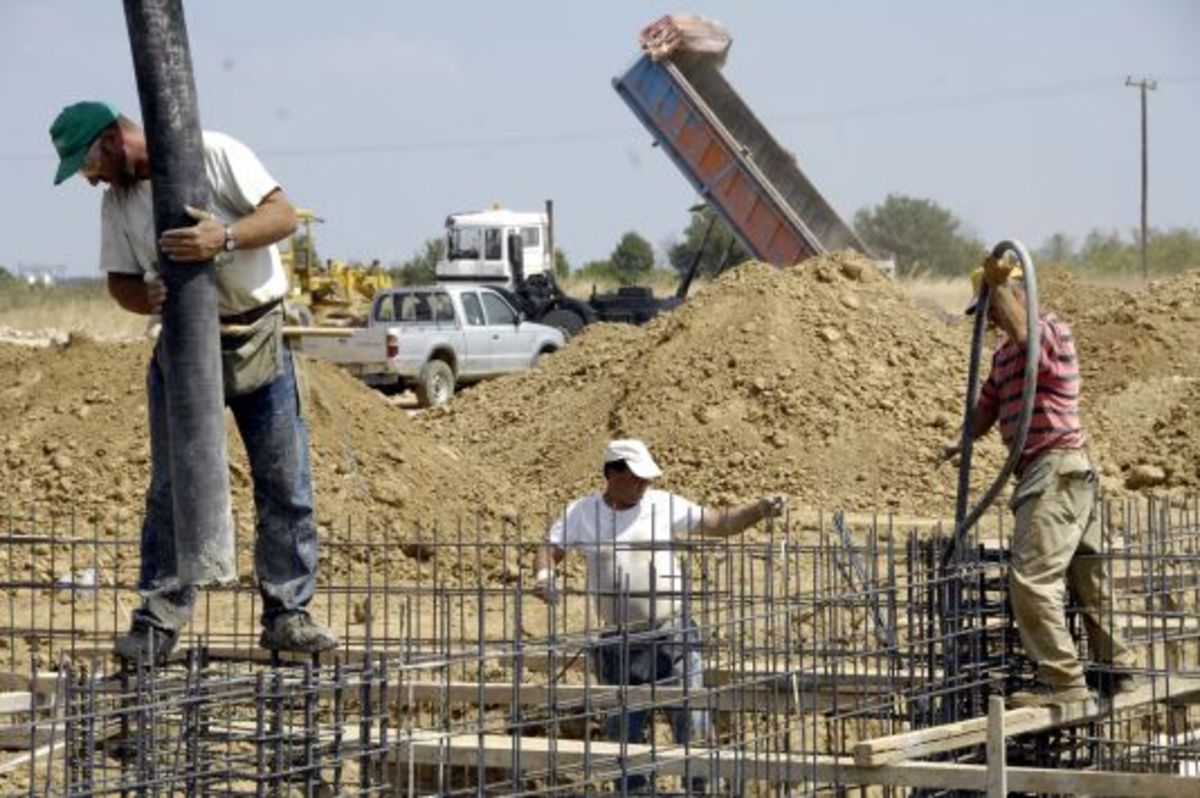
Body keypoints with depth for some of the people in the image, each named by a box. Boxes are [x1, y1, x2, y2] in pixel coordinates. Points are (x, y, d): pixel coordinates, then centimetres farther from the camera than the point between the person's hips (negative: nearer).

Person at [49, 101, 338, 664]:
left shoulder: (214, 155, -10)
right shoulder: (116, 201, 6)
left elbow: (283, 215, -14)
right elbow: (120, 279, 6)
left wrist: (225, 237, -32)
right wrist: (147, 298, -17)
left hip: (258, 338, -3)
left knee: (285, 484, -1)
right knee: (171, 487, 0)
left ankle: (287, 612, 6)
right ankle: (158, 622, 3)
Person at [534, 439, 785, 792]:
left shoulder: (665, 505, 1)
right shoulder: (581, 513, 3)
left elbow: (720, 524, 1)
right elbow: (551, 548, 4)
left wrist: (760, 509, -13)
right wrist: (544, 575, -18)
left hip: (673, 634, -1)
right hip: (620, 641, 1)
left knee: (693, 725, -4)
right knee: (623, 733, 10)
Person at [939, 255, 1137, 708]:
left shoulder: (1052, 330, -7)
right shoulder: (1004, 354, 22)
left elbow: (1024, 335, -30)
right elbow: (987, 406, 23)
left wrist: (998, 284, -22)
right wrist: (961, 442, 5)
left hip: (1057, 468, -10)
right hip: (1049, 472, 10)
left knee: (1032, 577, -16)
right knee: (1087, 581, 16)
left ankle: (1062, 679, -16)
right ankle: (1118, 670, 23)